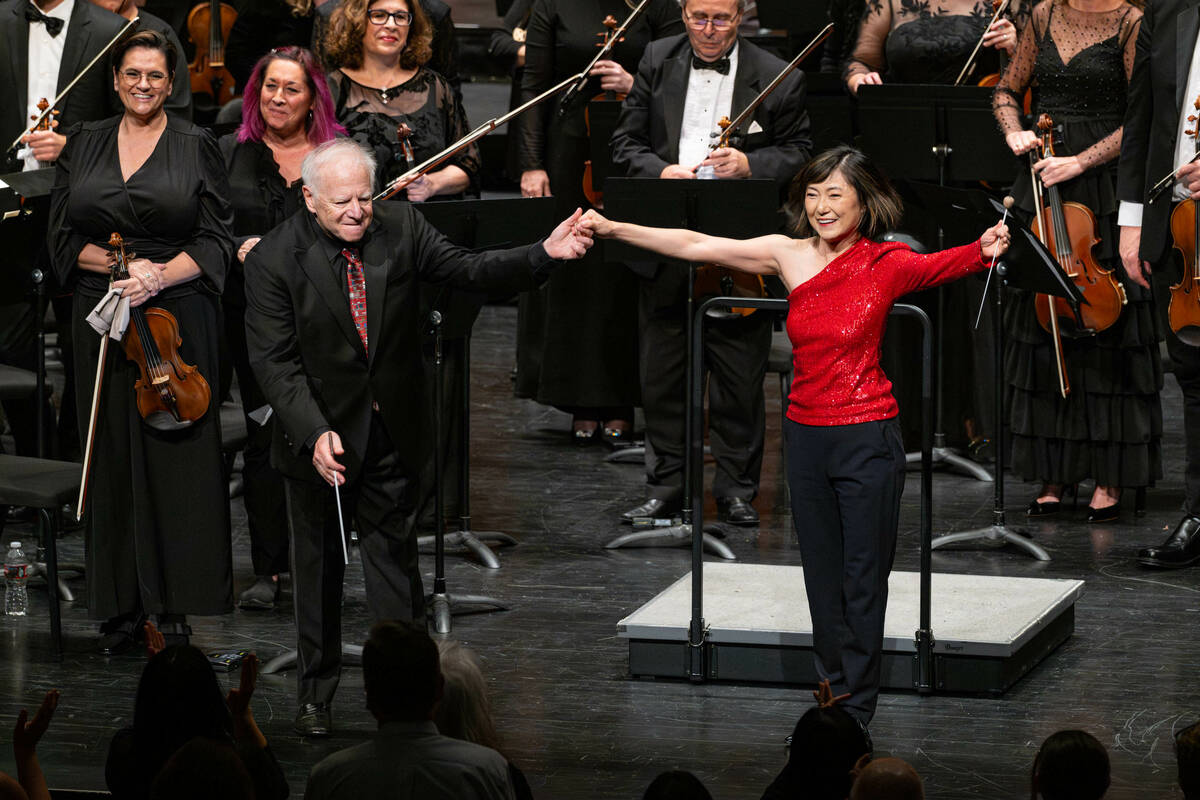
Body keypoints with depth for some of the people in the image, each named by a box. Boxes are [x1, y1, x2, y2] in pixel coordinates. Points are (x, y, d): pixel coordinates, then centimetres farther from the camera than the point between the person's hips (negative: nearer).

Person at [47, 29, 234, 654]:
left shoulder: (196, 148, 4)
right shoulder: (83, 146, 12)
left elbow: (214, 244, -1)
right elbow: (62, 236, 9)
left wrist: (158, 275, -16)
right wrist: (115, 263, -9)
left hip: (177, 317, -2)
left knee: (175, 457, -5)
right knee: (111, 456, 1)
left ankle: (174, 607, -1)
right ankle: (120, 607, 6)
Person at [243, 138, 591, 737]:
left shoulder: (400, 228, -5)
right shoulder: (274, 259, -14)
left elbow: (467, 272, -3)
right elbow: (274, 361, -17)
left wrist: (545, 254, -18)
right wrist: (314, 433, -28)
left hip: (392, 433, 2)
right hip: (319, 434, -2)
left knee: (394, 558, 7)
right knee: (318, 564, 12)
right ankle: (315, 692, 28)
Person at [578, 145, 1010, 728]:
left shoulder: (886, 265, -7)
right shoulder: (790, 256, 2)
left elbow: (943, 265, -20)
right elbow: (696, 247, 3)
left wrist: (984, 251, -42)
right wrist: (611, 229, 0)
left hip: (867, 439, -4)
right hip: (806, 435, 4)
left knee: (863, 580, 2)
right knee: (822, 577, 12)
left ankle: (856, 710, 11)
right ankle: (834, 694, 23)